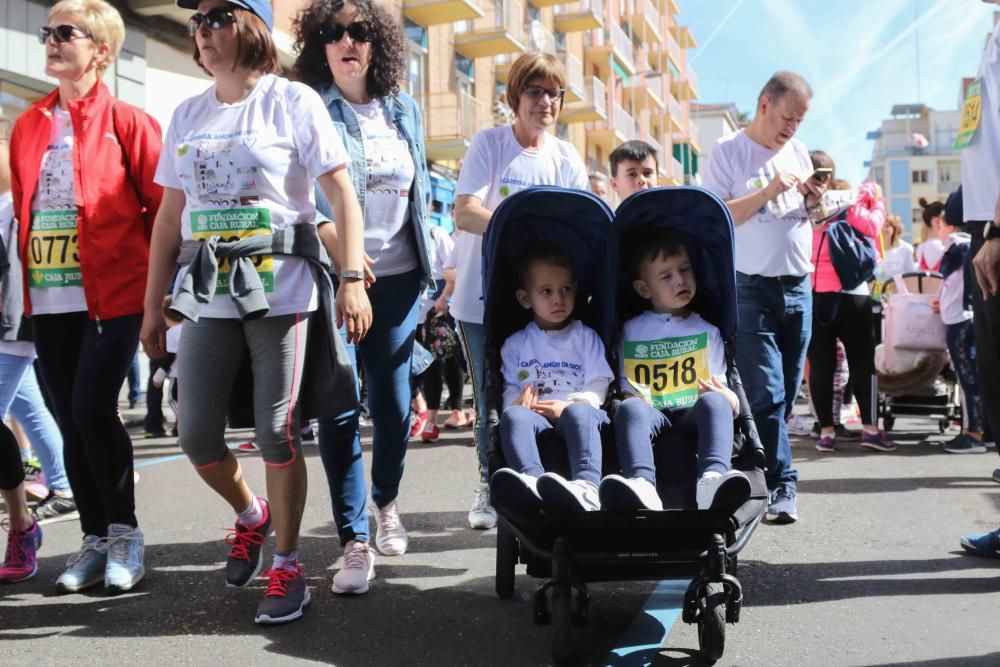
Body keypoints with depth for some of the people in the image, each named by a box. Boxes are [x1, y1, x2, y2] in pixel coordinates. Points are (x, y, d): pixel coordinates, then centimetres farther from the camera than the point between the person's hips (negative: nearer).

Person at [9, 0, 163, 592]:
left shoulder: (126, 123, -3)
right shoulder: (29, 125, 13)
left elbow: (163, 208, -4)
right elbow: (20, 207, 17)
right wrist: (24, 276, 10)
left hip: (113, 295, -6)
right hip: (48, 301, 6)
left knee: (92, 410, -13)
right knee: (71, 421, 8)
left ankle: (124, 532, 7)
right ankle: (95, 539, 21)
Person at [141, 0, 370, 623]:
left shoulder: (293, 101, -1)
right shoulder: (188, 114, 14)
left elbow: (343, 194, -7)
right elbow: (171, 215, 15)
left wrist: (352, 279, -17)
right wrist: (154, 303, 13)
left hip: (280, 287, -5)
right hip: (207, 291, 5)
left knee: (277, 432, -3)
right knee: (197, 433, 4)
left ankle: (288, 566, 14)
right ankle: (251, 514, 34)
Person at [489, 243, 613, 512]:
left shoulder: (586, 337, 19)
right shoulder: (515, 344, 22)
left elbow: (598, 385, 7)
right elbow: (510, 389, 14)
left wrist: (568, 405, -11)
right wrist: (518, 402, -11)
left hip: (581, 413, -1)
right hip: (535, 419, 1)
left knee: (578, 412, -37)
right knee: (512, 416, -33)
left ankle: (587, 488, -59)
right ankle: (530, 481, -60)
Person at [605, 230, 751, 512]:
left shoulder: (707, 331, 21)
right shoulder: (632, 331, 20)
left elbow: (720, 386, 14)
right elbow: (625, 386, 17)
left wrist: (726, 397, -10)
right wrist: (635, 402, -5)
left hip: (696, 417, 1)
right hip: (652, 417, 0)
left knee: (713, 402, -33)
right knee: (629, 408, -34)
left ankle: (712, 479, -55)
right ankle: (642, 484, -56)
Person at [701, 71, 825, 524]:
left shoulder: (798, 151, 14)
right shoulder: (728, 152, -3)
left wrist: (812, 203, 0)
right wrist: (768, 191, -17)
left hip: (799, 286, 6)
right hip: (751, 288, -6)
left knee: (786, 393, 8)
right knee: (766, 393, -9)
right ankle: (782, 485, -4)